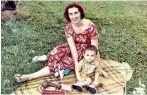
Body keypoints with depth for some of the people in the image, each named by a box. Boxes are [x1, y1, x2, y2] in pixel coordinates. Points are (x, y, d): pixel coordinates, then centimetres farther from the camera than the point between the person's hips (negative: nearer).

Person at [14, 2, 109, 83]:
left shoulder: (90, 26, -26)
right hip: (75, 49, 4)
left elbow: (95, 49, -24)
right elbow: (72, 46, -21)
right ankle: (48, 57, 9)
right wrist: (77, 65, -28)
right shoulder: (68, 27, -14)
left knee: (63, 63, -20)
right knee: (58, 52, -25)